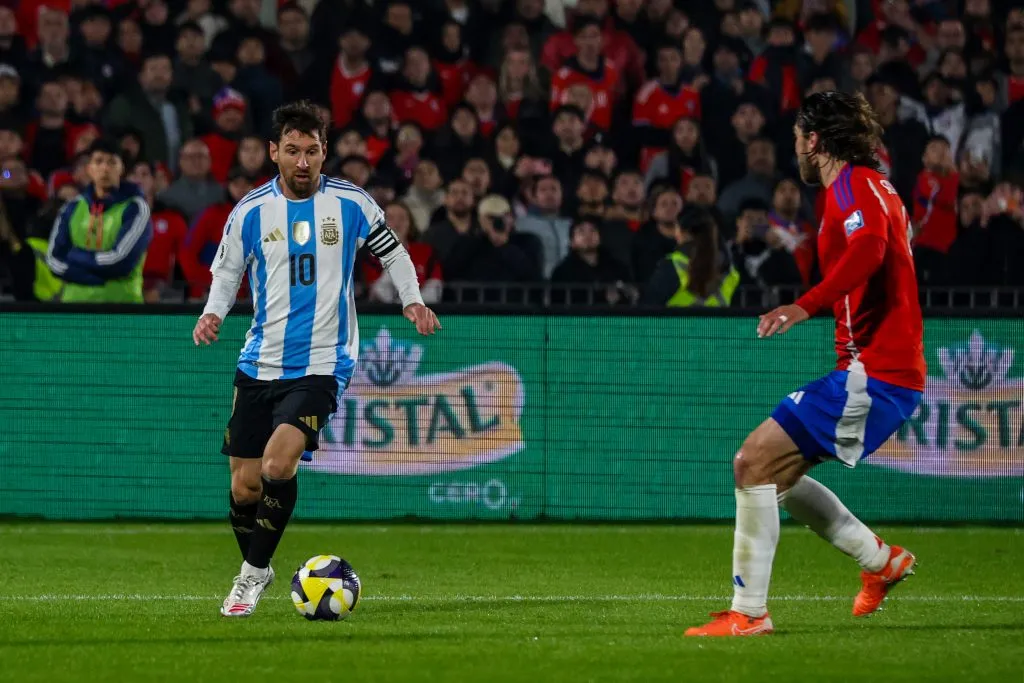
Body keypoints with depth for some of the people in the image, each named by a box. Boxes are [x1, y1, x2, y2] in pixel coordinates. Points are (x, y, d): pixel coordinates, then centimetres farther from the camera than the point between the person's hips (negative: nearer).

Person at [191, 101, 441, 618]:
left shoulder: (350, 203, -2)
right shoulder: (251, 211, 1)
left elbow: (392, 252, 13)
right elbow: (226, 272, 12)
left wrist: (412, 301, 0)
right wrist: (213, 314, -6)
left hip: (320, 365, -3)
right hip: (259, 363, 3)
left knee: (278, 464, -23)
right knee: (244, 486, 3)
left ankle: (253, 573, -7)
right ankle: (256, 568, 30)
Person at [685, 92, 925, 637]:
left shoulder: (854, 185, -10)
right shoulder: (870, 187, 22)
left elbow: (869, 246, -29)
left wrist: (806, 306, -35)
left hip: (871, 374, -10)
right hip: (892, 371, 10)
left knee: (754, 462, -13)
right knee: (775, 472, 17)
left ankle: (748, 612, -12)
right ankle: (880, 560, 23)